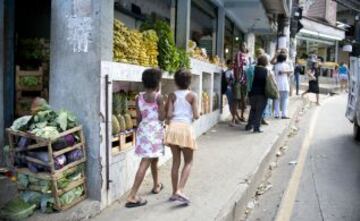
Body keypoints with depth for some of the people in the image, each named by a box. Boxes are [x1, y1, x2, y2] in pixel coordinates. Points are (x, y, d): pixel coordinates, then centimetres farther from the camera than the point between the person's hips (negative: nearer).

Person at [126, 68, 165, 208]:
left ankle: (157, 185, 43)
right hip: (155, 130, -6)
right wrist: (165, 106, 6)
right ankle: (132, 197, -7)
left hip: (143, 130, 6)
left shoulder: (139, 98, 4)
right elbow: (162, 117, -10)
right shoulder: (158, 97, -10)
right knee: (145, 163, -5)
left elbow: (139, 118, 5)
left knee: (153, 159, 24)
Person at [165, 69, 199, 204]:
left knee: (176, 161, 13)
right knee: (188, 162, 9)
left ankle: (174, 192, 19)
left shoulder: (172, 95, 5)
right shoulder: (192, 95, 0)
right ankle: (180, 190, -6)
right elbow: (196, 116, -6)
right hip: (185, 128, -3)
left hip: (173, 127, 3)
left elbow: (169, 114, -3)